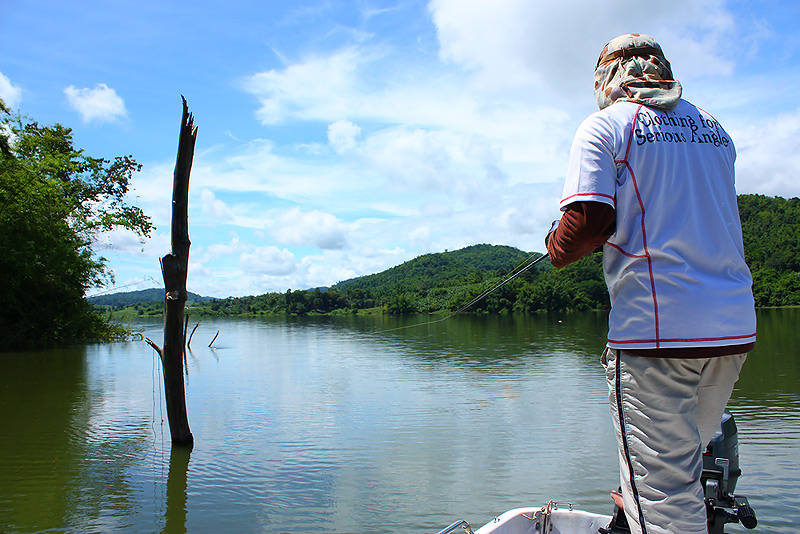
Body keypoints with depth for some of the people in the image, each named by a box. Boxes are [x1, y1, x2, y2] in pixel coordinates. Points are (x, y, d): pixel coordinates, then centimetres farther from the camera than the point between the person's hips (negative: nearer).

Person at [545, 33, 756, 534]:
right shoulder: (714, 127, 17)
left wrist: (557, 246, 7)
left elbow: (586, 222, -13)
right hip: (736, 324, 7)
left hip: (655, 325, -7)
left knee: (663, 492, -2)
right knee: (693, 453, 24)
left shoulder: (605, 126, -1)